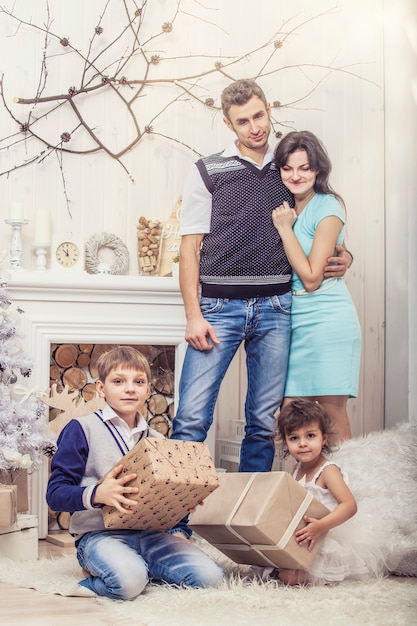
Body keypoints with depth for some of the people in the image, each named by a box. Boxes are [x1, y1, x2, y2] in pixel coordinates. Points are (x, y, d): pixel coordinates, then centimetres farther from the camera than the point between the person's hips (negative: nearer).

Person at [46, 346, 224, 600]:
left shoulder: (156, 440, 15)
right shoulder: (82, 430, -1)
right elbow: (55, 493, -6)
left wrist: (178, 530, 1)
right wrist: (96, 494, -24)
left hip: (152, 533, 6)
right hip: (100, 533, -6)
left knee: (209, 575, -16)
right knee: (129, 582, -37)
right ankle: (108, 567, -4)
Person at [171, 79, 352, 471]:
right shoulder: (208, 173, 5)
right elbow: (190, 247, 1)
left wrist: (342, 255, 3)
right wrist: (193, 315, -8)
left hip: (275, 308, 3)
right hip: (220, 306, -3)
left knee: (265, 421, 7)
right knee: (192, 418, -9)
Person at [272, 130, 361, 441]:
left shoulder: (327, 208, -10)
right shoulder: (285, 207, 12)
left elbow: (311, 278, -14)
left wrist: (285, 228, -12)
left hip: (326, 319, -7)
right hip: (292, 320, 7)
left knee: (332, 412, -5)